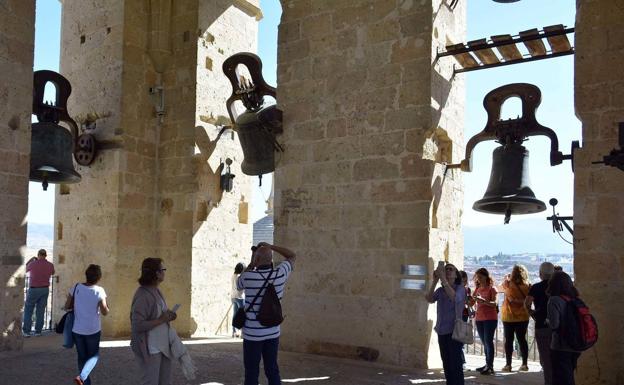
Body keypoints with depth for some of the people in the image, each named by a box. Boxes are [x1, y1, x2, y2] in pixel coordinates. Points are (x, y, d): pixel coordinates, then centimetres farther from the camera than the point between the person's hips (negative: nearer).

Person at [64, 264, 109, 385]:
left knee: (82, 357, 18)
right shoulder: (99, 291, -15)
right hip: (93, 330, -2)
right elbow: (105, 312, -11)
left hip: (77, 329, 3)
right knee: (94, 355, 16)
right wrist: (106, 306, 9)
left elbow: (67, 306, -1)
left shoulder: (76, 288, -9)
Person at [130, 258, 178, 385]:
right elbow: (137, 326, -26)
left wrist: (168, 316, 2)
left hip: (162, 346, 9)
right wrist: (161, 320, -21)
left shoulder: (156, 291, 8)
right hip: (149, 349, -9)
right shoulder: (142, 295, -19)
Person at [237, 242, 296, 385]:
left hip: (252, 334, -3)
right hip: (272, 333, 3)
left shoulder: (249, 276, -16)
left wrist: (251, 264, 8)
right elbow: (292, 256, 12)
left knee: (252, 373, 5)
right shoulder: (280, 274, -8)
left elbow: (238, 285, 9)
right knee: (272, 370, 12)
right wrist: (270, 246, 10)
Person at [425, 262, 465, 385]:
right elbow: (429, 299, -11)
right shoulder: (440, 290, 7)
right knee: (446, 364, 12)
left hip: (454, 331, -5)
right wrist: (435, 280, -18)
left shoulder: (460, 289, -5)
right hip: (442, 331, 5)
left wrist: (443, 278, -31)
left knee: (455, 364, -7)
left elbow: (454, 297, -28)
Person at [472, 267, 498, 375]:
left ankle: (490, 366, -10)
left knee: (488, 341, -10)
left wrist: (483, 300, -29)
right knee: (484, 342, 9)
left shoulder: (492, 288, -5)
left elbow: (494, 304, -14)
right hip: (479, 318, 6)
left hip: (490, 318, -6)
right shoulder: (477, 289, 11)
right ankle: (487, 364, 15)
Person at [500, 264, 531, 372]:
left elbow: (501, 288, 8)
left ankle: (508, 364, 6)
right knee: (522, 339, 11)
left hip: (508, 316, -2)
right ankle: (524, 364, 13)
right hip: (523, 317, 2)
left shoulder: (509, 284, -13)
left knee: (509, 340, 5)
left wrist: (506, 278, 20)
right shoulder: (527, 286, -8)